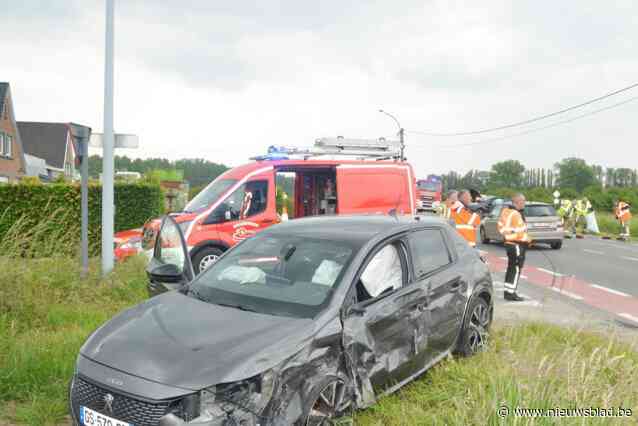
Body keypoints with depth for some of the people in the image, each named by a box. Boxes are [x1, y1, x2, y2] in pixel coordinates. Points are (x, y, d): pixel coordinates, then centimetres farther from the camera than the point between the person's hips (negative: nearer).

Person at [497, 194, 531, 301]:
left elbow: (500, 226, 14)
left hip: (509, 243, 10)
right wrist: (528, 239, -7)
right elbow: (520, 233, -23)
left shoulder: (506, 211, 9)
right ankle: (511, 293, 0)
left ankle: (507, 291, 22)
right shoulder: (516, 214, -21)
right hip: (517, 245, -9)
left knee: (511, 268, 16)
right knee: (516, 269, -2)